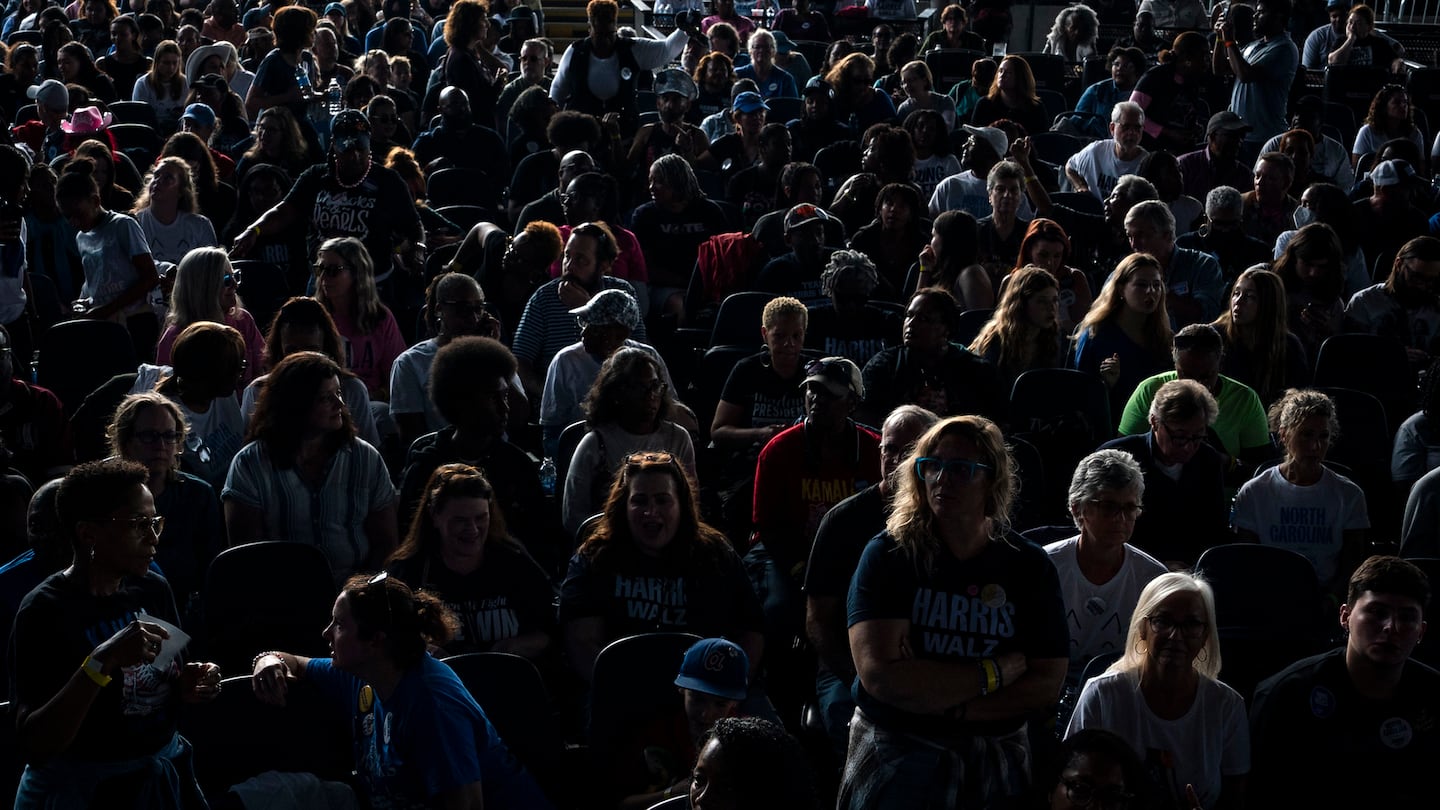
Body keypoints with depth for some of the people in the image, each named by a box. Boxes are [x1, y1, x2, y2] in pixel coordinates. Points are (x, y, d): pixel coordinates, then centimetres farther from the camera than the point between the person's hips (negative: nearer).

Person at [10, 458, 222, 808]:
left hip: (167, 773, 6)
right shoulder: (44, 611, -16)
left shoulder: (154, 589, 2)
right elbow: (33, 746, -22)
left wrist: (188, 687, -8)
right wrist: (102, 662, -31)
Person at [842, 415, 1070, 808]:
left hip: (994, 764, 2)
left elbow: (1046, 684, -8)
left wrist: (948, 704, -20)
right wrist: (997, 672, -15)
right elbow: (878, 673, -21)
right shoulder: (888, 556, -10)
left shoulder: (1030, 567, -3)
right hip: (893, 757, -2)